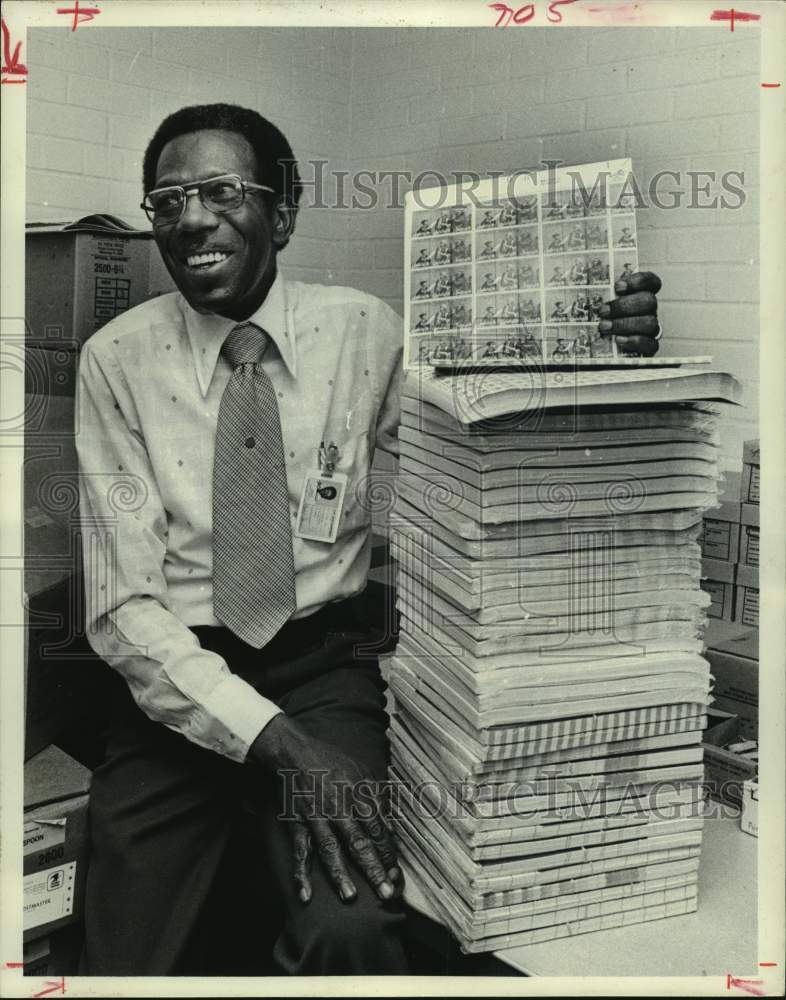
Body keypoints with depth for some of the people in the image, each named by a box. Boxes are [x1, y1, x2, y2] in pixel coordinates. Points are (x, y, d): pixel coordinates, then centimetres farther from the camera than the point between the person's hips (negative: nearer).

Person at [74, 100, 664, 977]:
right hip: (174, 679, 1)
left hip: (324, 667, 0)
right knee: (126, 965, -11)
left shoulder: (361, 330, -1)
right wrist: (274, 740, -22)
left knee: (350, 928, -23)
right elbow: (123, 604, -10)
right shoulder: (116, 359, -5)